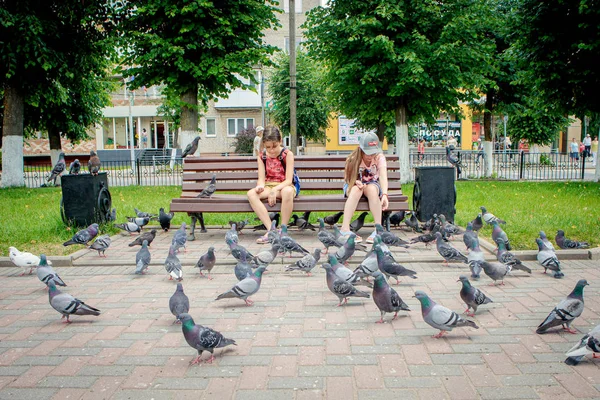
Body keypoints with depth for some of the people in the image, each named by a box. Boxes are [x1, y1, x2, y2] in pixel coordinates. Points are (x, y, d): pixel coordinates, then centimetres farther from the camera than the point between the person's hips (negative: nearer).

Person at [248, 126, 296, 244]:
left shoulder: (287, 154, -6)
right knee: (251, 193, -28)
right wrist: (260, 186, -25)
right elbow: (261, 178, 0)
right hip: (268, 186, 4)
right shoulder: (262, 156, 5)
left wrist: (275, 190, -27)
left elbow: (288, 180, -12)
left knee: (287, 191, -42)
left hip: (284, 186, -4)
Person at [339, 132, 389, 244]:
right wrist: (356, 182, -32)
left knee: (372, 189, -36)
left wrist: (384, 194, -51)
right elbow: (348, 178, -8)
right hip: (355, 184, 0)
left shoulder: (379, 157, -18)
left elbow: (383, 176, -34)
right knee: (356, 189, -36)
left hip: (372, 184, 0)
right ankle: (345, 229, -41)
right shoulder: (354, 159, -18)